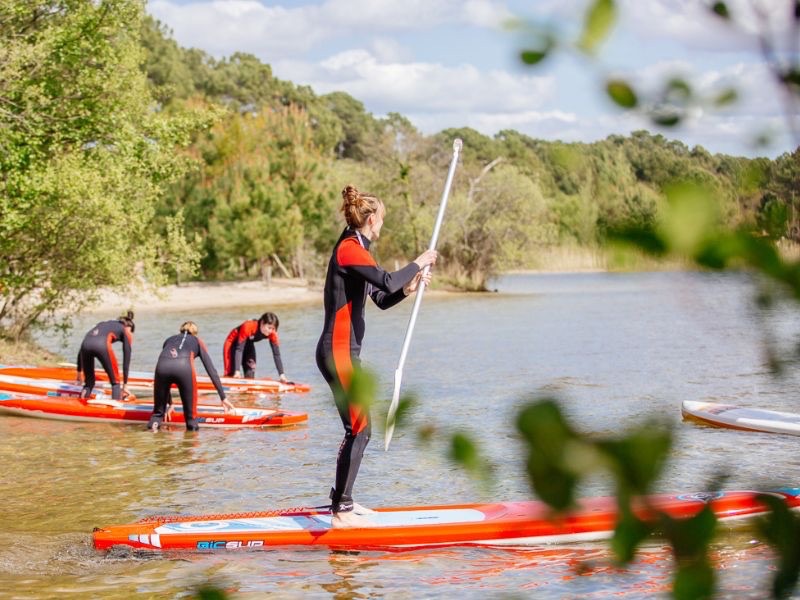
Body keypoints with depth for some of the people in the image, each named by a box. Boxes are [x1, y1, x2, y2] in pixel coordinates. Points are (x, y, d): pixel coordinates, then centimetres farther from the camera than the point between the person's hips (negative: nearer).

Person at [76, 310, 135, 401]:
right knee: (115, 381, 13)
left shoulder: (103, 324, 40)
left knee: (89, 382, 22)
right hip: (102, 345, -4)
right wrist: (125, 385, 27)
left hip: (86, 343, 4)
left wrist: (79, 372, 42)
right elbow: (126, 360, 23)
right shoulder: (126, 333, 28)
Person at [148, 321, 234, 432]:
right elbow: (211, 371, 27)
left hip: (162, 366, 2)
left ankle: (154, 422, -11)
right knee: (190, 413, 13)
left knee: (158, 410, 16)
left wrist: (169, 402, 46)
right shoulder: (198, 342, 34)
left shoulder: (169, 340, 40)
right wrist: (223, 398, 27)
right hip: (184, 367, -2)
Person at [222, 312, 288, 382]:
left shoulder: (272, 334, -23)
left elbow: (276, 354, -19)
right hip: (233, 343, -5)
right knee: (231, 374, -14)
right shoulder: (248, 327, -38)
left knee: (250, 375, -2)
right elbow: (239, 349, -37)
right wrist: (237, 370, -42)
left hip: (248, 345, 5)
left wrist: (281, 374, -24)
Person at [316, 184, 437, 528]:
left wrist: (409, 289, 6)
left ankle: (342, 500, 24)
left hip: (345, 351, 11)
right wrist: (419, 262, -13)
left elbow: (382, 299, 24)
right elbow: (387, 281, -28)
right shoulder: (350, 248, -14)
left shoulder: (356, 249, 19)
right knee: (359, 429, -10)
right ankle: (342, 511, -9)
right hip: (338, 352, -11)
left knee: (358, 429, 16)